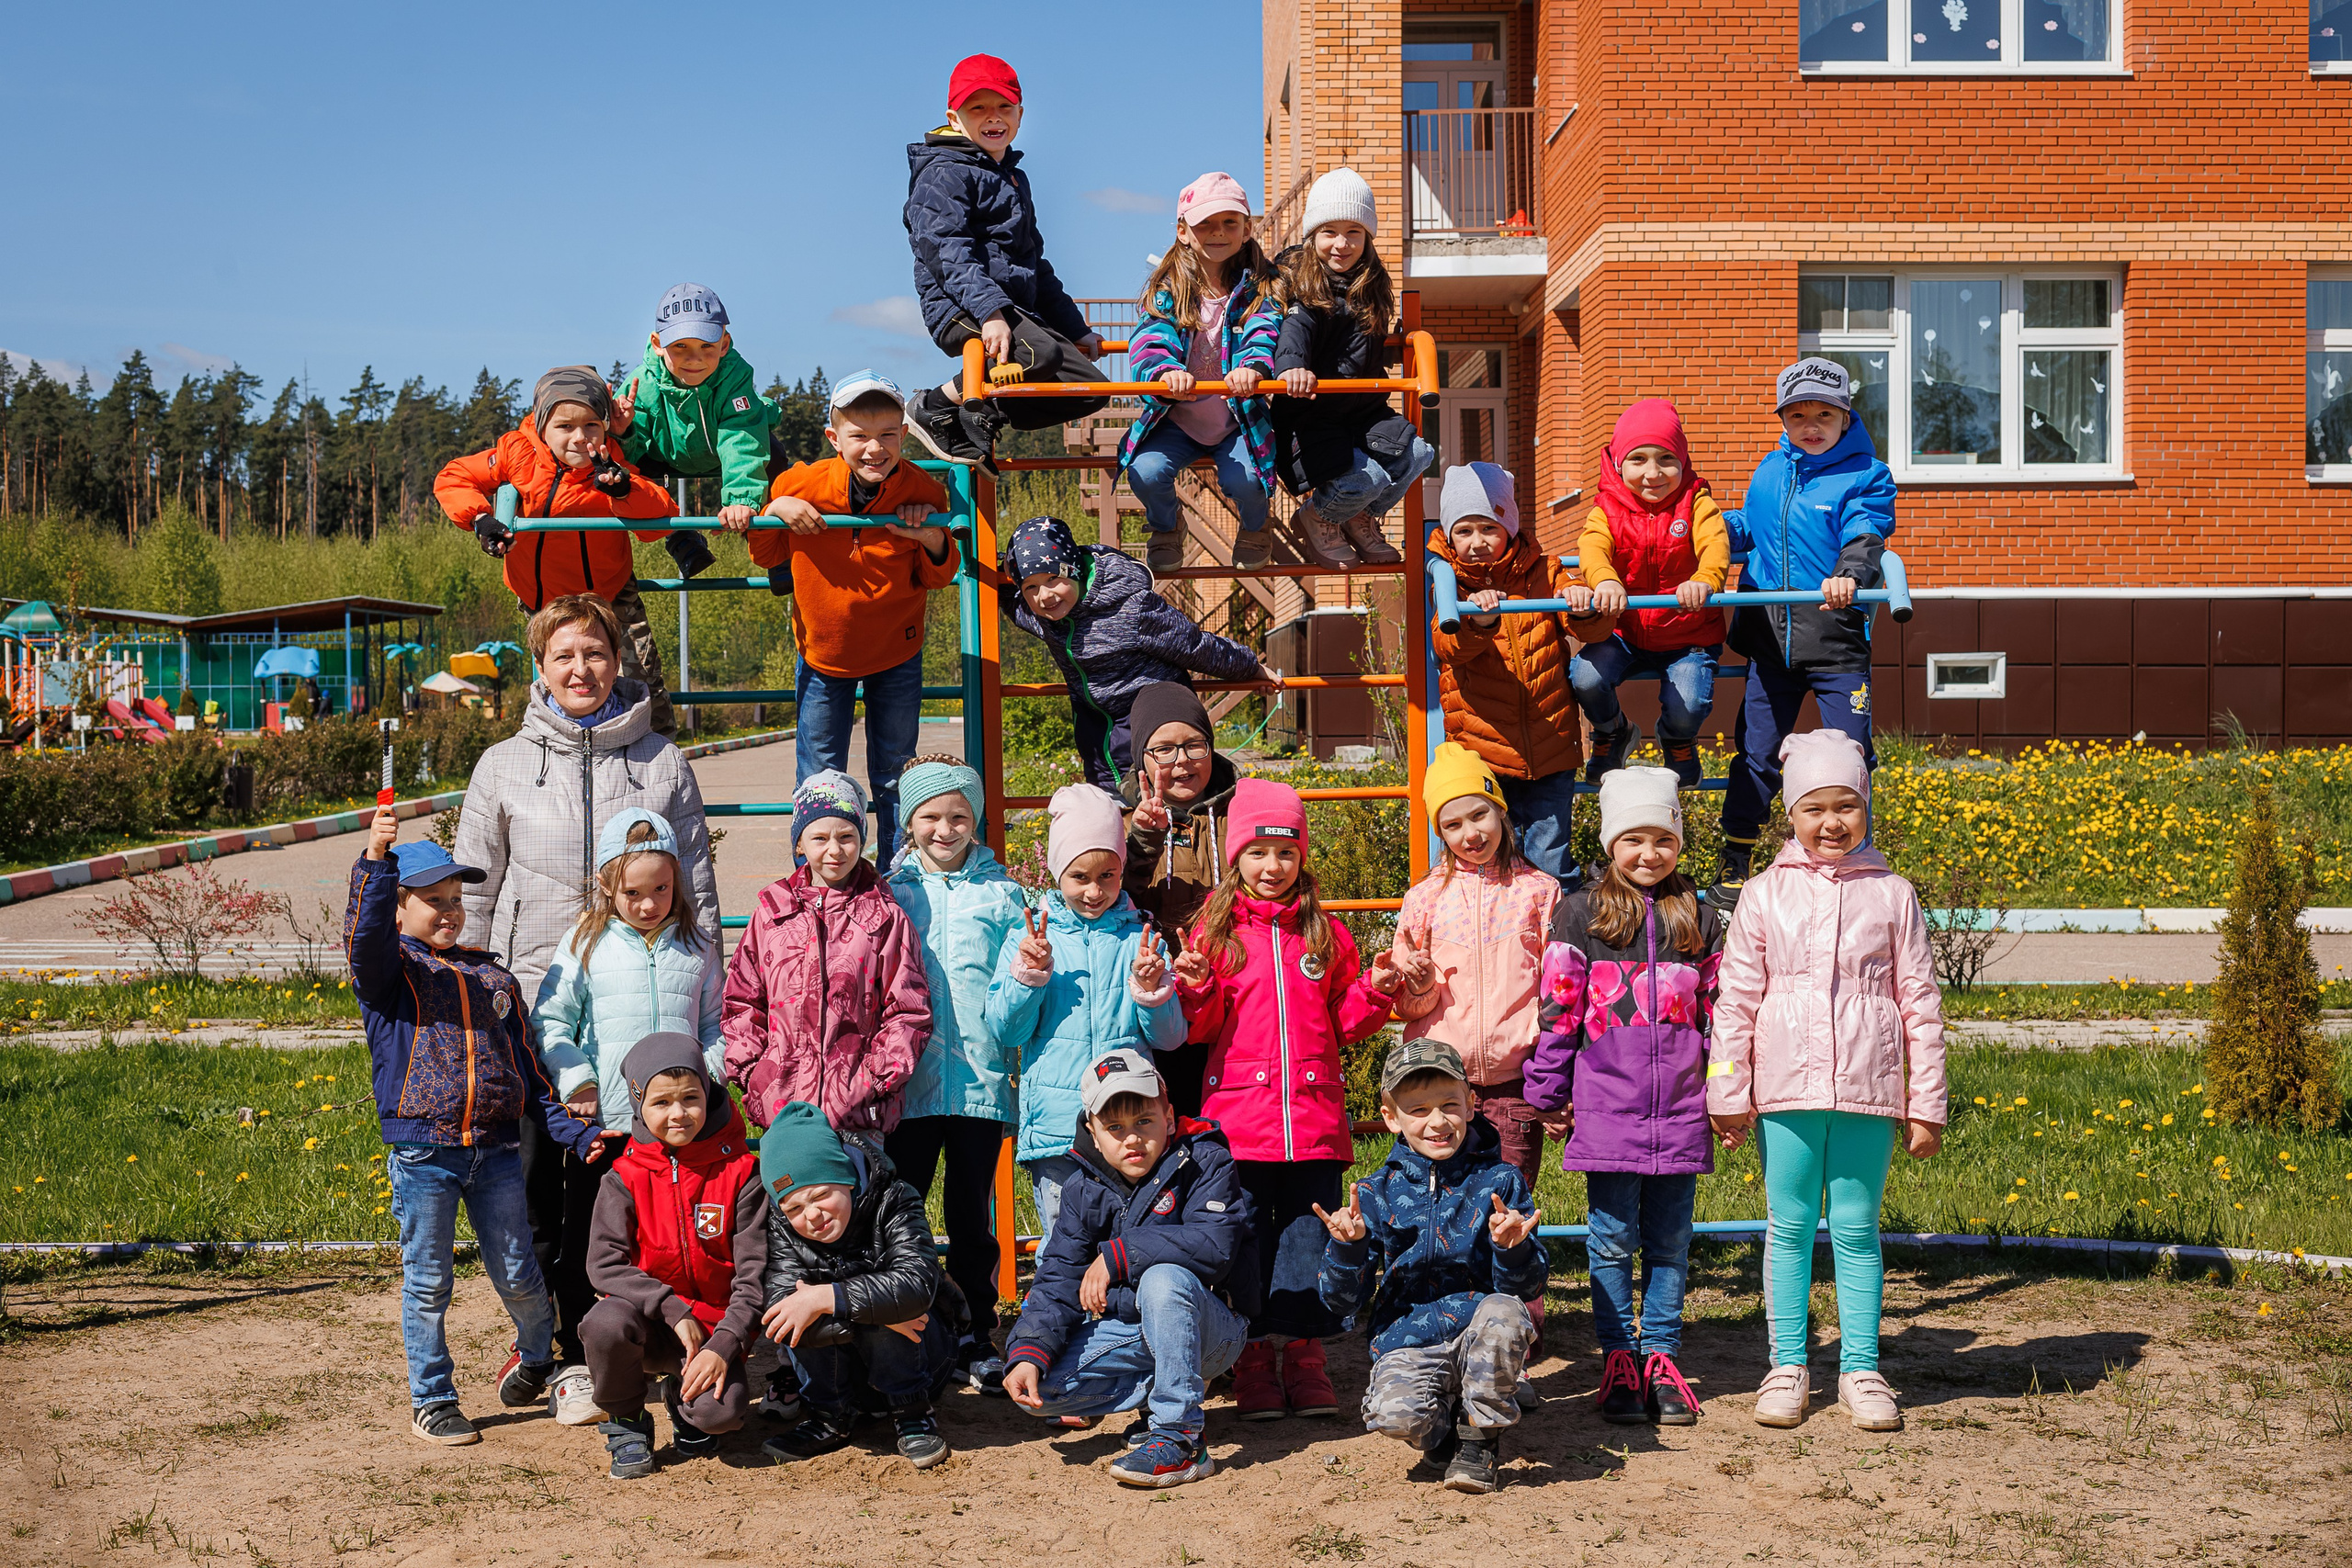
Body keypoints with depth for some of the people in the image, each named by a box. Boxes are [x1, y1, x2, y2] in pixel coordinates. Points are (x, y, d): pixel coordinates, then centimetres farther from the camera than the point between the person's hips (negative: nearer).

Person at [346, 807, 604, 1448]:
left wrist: (575, 1133, 10)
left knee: (518, 1275, 10)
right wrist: (376, 858, -40)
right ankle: (430, 1400, 19)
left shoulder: (493, 976, 14)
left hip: (496, 1151, 3)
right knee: (428, 1283, 5)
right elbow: (365, 935, -25)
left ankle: (537, 1356, 38)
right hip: (421, 1153, -3)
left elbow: (527, 1067, 17)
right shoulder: (390, 969, 1)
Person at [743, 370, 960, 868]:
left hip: (896, 656, 0)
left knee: (895, 779, 11)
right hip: (823, 653, 0)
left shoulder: (922, 493, -16)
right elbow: (767, 559, -3)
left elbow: (939, 578, -3)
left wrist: (933, 541, -24)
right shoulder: (800, 486, -18)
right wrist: (774, 512, -22)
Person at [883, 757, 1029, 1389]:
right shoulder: (890, 892, 7)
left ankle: (976, 1337, 18)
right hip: (908, 1081, 0)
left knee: (973, 1214, 7)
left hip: (981, 1082, 0)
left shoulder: (1002, 892, 7)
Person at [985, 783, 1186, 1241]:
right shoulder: (1031, 937, 6)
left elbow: (1169, 1037, 4)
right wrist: (1028, 975, -11)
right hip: (1053, 1129, 0)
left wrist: (1150, 988, -13)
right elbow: (1006, 1032, 2)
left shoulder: (1141, 940, 7)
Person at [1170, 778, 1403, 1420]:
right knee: (1248, 1234, 4)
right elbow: (1202, 1029, 2)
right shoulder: (1216, 929, 3)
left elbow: (1344, 1021, 14)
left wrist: (1375, 991, -4)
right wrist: (1194, 991, -17)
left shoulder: (1325, 932, 10)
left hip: (1315, 1113, 2)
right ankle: (1255, 1357, 13)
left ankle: (1303, 1353, 14)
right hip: (1239, 1113, -2)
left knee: (1311, 1231, 5)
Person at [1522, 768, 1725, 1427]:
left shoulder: (1699, 919, 10)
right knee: (1612, 1240, 3)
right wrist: (1549, 1093, 0)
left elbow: (1718, 1012, 14)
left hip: (1680, 1113, 3)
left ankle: (1662, 1360, 18)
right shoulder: (1582, 913, 0)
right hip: (1607, 1109, -2)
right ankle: (1618, 1360, 13)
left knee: (1670, 1242, 8)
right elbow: (1558, 1009, 1)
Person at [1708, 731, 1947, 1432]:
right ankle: (1787, 1367, 18)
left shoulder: (1892, 895, 4)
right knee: (1788, 1227, 7)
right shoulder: (1766, 895, 4)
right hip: (1786, 1087, 0)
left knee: (1857, 1230, 6)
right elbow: (1736, 999, 5)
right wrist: (1727, 1095, 2)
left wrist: (1926, 1105, 4)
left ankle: (1860, 1370, 17)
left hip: (1867, 1089, 0)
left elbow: (1920, 1004, 6)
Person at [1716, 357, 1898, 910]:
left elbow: (1864, 535, -18)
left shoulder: (1866, 475, -2)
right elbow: (1744, 528, 26)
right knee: (1756, 752, 8)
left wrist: (1847, 575, -38)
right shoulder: (1770, 470, 12)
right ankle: (1732, 870, 17)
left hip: (1837, 639, -4)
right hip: (1771, 636, 4)